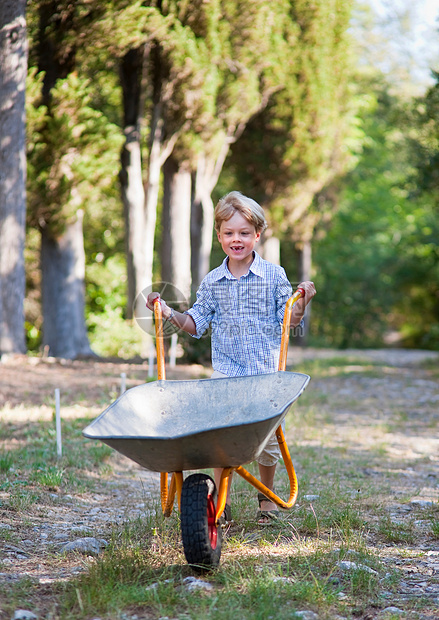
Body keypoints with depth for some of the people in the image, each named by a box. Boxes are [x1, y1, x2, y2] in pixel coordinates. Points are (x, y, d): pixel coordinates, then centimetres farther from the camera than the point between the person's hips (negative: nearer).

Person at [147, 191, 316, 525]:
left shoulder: (274, 275, 1)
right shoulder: (212, 282, 6)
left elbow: (288, 322, 0)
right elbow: (196, 323, 11)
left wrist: (301, 302, -18)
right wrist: (169, 313, -2)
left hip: (267, 372, -1)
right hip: (226, 372, 1)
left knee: (268, 437, 4)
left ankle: (267, 496, 27)